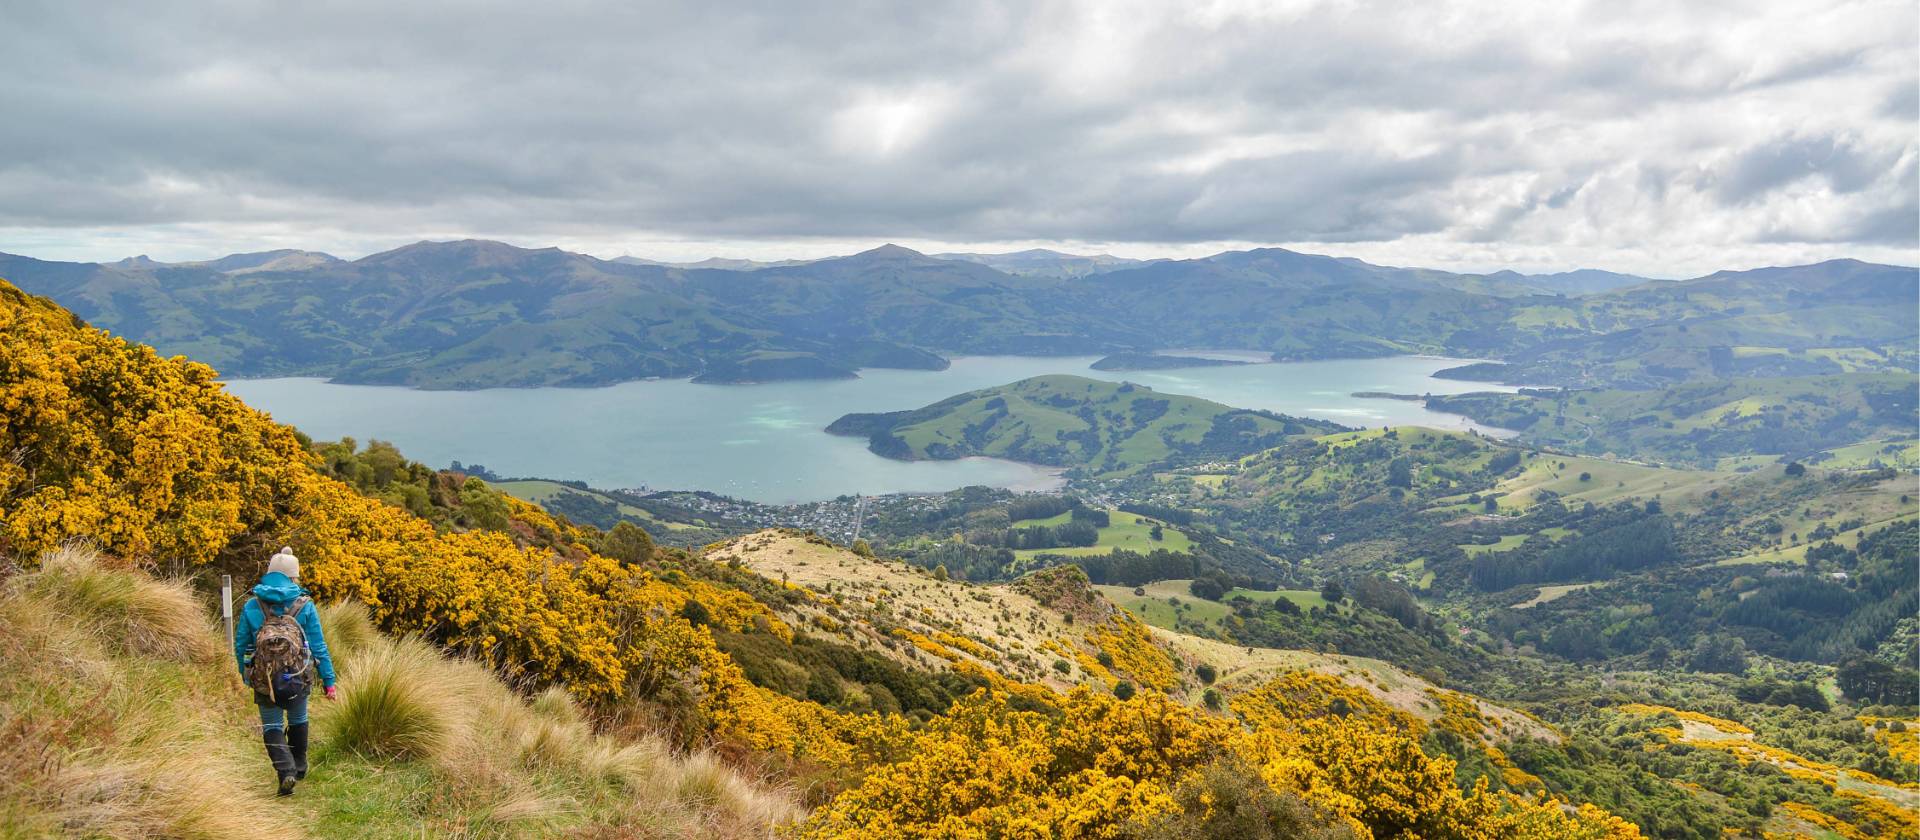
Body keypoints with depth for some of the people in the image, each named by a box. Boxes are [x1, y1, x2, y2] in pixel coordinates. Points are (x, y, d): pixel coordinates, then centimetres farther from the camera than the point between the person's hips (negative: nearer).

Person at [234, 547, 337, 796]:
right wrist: (328, 680, 0)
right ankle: (300, 767, 35)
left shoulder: (251, 606, -3)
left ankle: (286, 771, -12)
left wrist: (246, 676, 19)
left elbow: (241, 646, 4)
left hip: (264, 680, 0)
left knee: (272, 727, 8)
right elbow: (318, 647, -6)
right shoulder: (305, 605, -7)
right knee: (298, 721, 21)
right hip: (297, 679, 0)